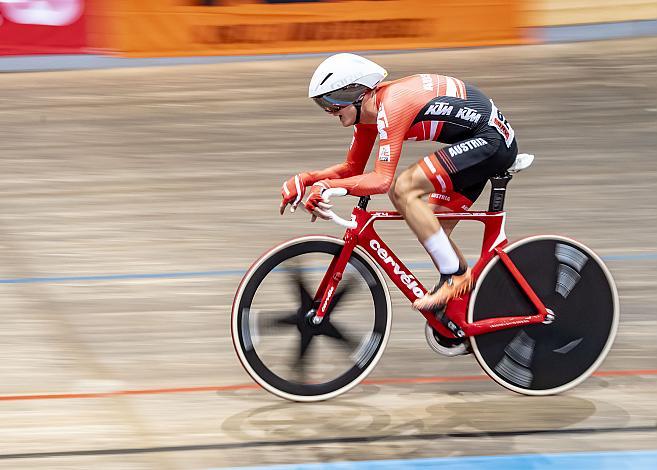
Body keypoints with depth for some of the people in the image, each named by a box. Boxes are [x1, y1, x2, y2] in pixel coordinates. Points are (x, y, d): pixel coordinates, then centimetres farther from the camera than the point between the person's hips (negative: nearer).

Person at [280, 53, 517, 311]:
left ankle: (455, 275, -13)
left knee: (403, 189, -20)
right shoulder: (366, 109, 5)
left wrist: (326, 186, -26)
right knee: (431, 229, 8)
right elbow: (352, 168, 15)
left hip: (491, 140, -10)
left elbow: (382, 180, -28)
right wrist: (303, 179, 2)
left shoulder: (391, 105, -23)